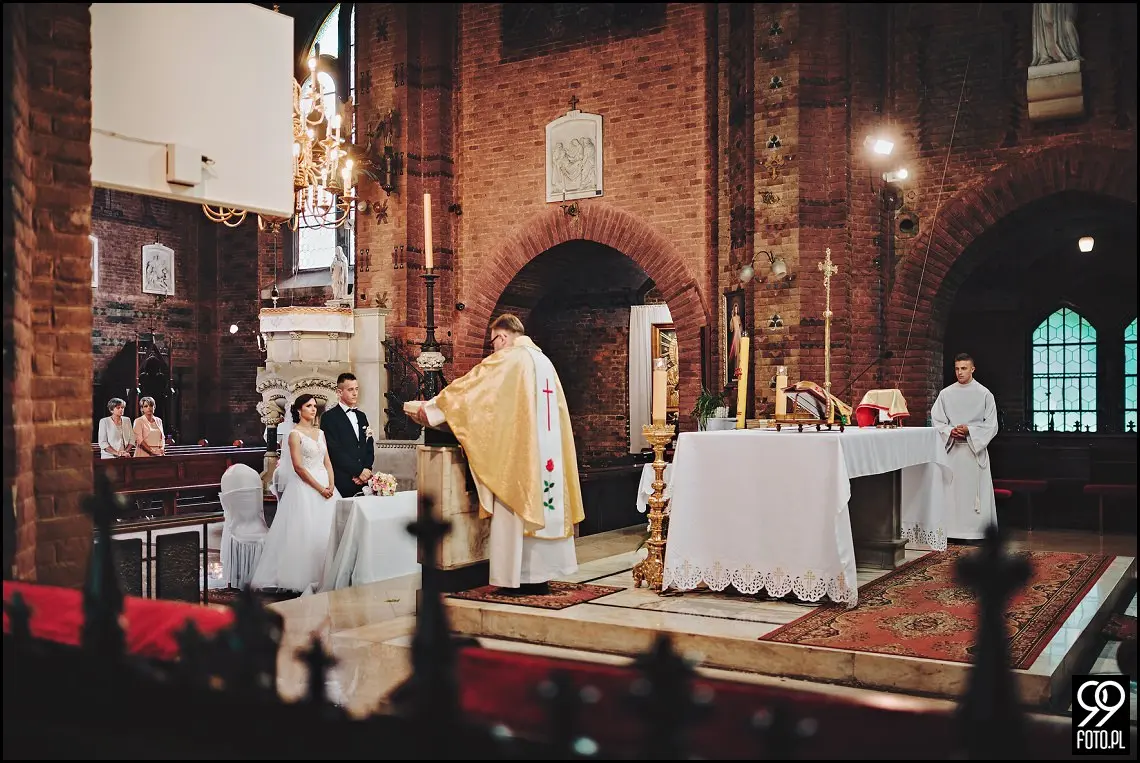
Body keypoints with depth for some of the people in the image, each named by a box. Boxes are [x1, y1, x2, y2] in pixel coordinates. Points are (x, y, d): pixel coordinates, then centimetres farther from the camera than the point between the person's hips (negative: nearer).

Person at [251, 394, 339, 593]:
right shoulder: (295, 434, -6)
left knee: (327, 530, 5)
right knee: (306, 532, -6)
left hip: (325, 486, 7)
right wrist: (320, 488, -15)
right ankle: (304, 578, 1)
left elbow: (327, 463, 12)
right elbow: (298, 467, -13)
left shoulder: (320, 433, 14)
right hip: (305, 487, -6)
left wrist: (331, 485, -5)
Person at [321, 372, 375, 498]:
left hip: (363, 480, 5)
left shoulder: (361, 416, 18)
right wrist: (359, 471, -12)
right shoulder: (329, 417, -3)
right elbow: (335, 451, -11)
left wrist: (366, 470, -2)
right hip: (342, 482, -5)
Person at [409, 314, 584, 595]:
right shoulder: (543, 361, 16)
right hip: (545, 452, 7)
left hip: (517, 453, -7)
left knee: (515, 509, -1)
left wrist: (429, 410, 2)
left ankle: (518, 578, 3)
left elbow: (468, 386, -7)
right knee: (541, 504, 9)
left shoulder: (506, 360, -8)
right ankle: (540, 576, 13)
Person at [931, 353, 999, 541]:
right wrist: (950, 432, -13)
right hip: (952, 449, 2)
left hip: (975, 450, -2)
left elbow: (991, 426, -1)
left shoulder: (984, 394, 1)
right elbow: (937, 422, 5)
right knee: (952, 490, 1)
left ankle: (975, 531, 3)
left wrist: (969, 431, -14)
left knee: (974, 490, -2)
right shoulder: (945, 394, 6)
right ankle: (953, 530, 7)